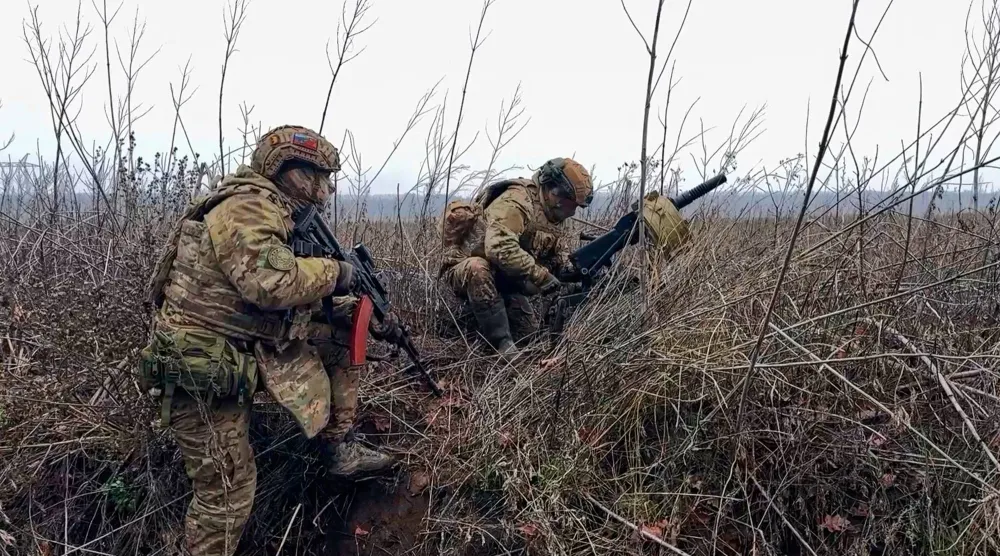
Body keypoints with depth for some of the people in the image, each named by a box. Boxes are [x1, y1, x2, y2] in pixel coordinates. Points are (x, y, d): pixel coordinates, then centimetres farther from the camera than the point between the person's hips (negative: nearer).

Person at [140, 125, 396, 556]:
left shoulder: (275, 215, 13)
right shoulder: (248, 205, -17)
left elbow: (295, 300, 18)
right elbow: (271, 282, -33)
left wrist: (352, 307, 9)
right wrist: (332, 272, -17)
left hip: (244, 352, 9)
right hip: (202, 369, -9)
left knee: (339, 334, 10)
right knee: (228, 490, -2)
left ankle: (338, 448, 16)